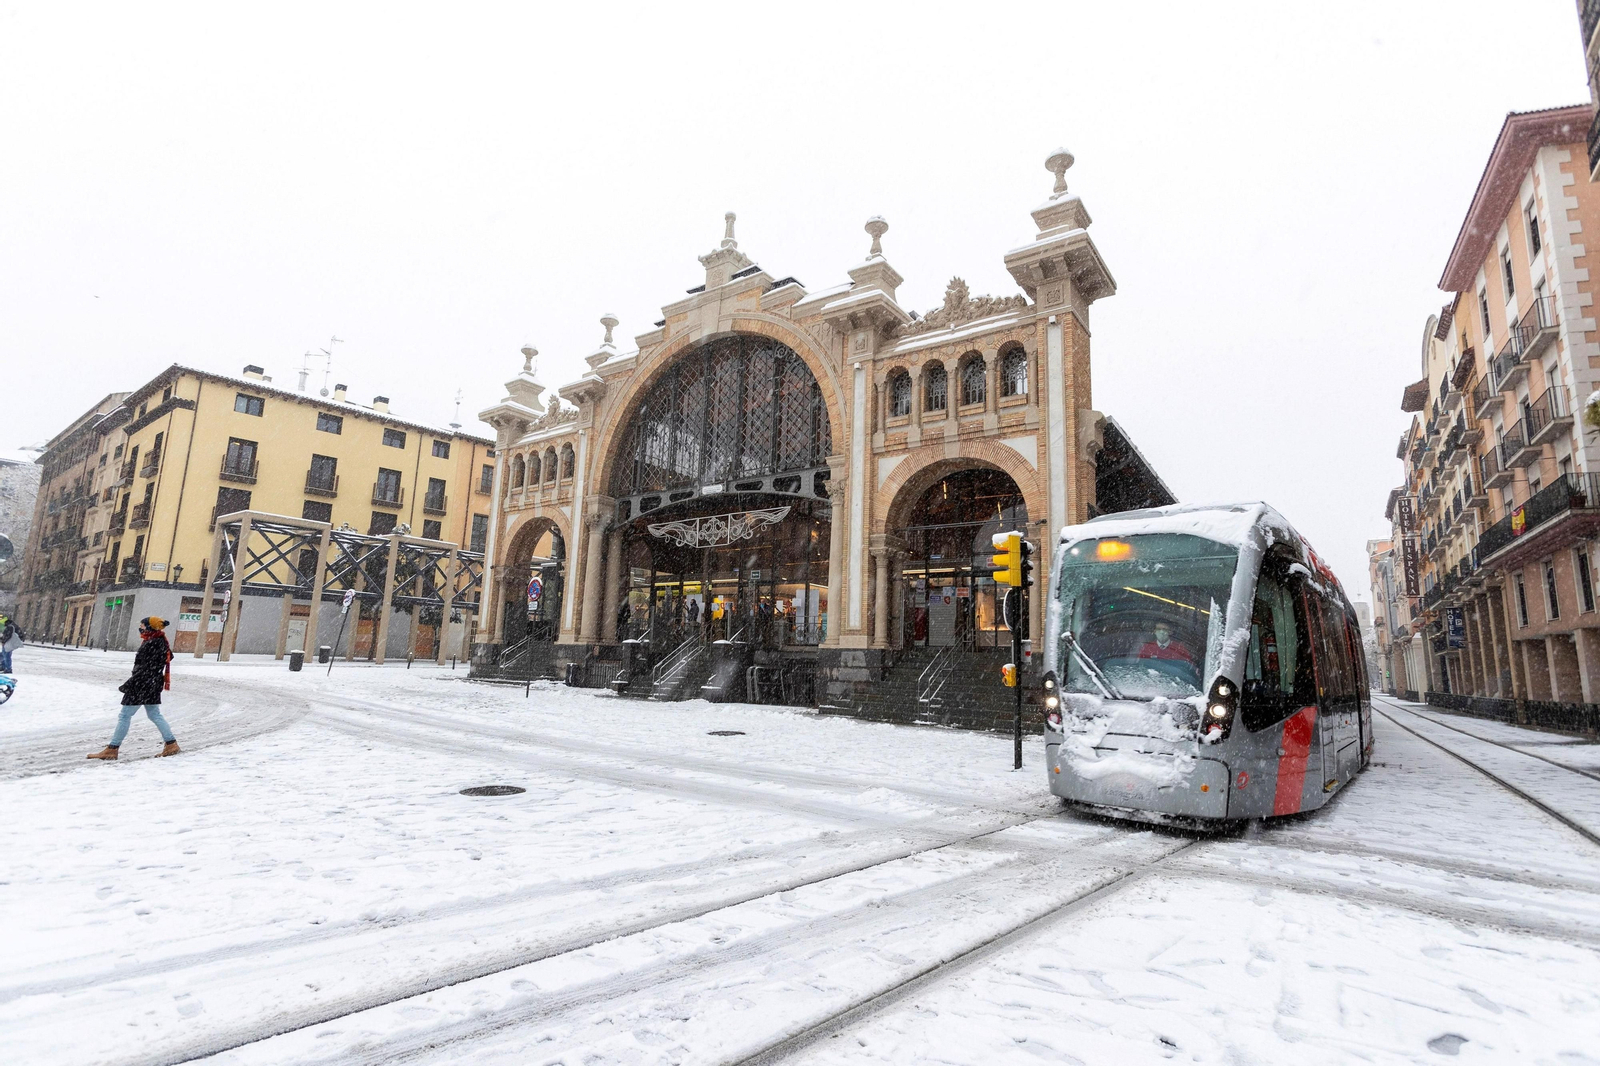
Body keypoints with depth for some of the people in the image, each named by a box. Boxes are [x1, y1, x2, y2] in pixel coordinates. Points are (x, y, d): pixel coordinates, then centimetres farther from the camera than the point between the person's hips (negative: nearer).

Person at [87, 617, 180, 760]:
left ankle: (112, 750, 8)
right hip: (153, 685, 10)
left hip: (142, 684, -10)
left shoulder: (151, 644, -18)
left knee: (124, 716, 1)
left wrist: (129, 684, -17)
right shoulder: (161, 642, 9)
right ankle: (172, 744, 12)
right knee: (155, 715, 14)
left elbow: (143, 669, -20)